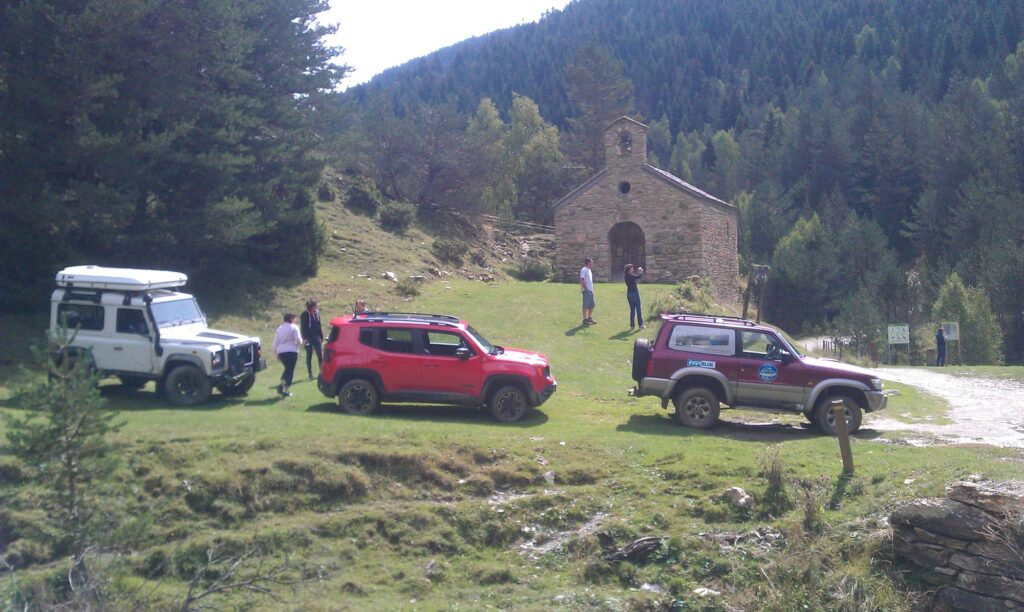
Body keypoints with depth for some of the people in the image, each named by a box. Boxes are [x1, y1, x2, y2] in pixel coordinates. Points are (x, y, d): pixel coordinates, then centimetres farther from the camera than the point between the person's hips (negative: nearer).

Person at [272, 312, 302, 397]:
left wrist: (276, 352, 21)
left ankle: (281, 385, 10)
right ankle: (285, 390, -4)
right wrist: (299, 343, 11)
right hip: (291, 351, -6)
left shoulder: (280, 328, 14)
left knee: (287, 369, 24)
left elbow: (275, 342, 14)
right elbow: (298, 340, -11)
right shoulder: (294, 327, -5)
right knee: (290, 371, 0)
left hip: (281, 352, 6)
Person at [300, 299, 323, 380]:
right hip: (308, 338, -4)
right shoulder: (305, 314, -9)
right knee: (309, 355, 3)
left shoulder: (317, 313, 6)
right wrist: (305, 338, -16)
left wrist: (321, 336, 12)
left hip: (316, 337, 4)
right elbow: (303, 327, -9)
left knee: (320, 355, 1)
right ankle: (310, 373, 9)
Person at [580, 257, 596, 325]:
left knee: (592, 305, 14)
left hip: (590, 290, 10)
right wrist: (585, 288, -22)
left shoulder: (589, 270, 17)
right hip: (586, 291, -10)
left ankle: (590, 318, 24)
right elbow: (582, 280, -20)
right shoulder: (584, 270, -13)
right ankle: (585, 320, -1)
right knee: (586, 306, -5)